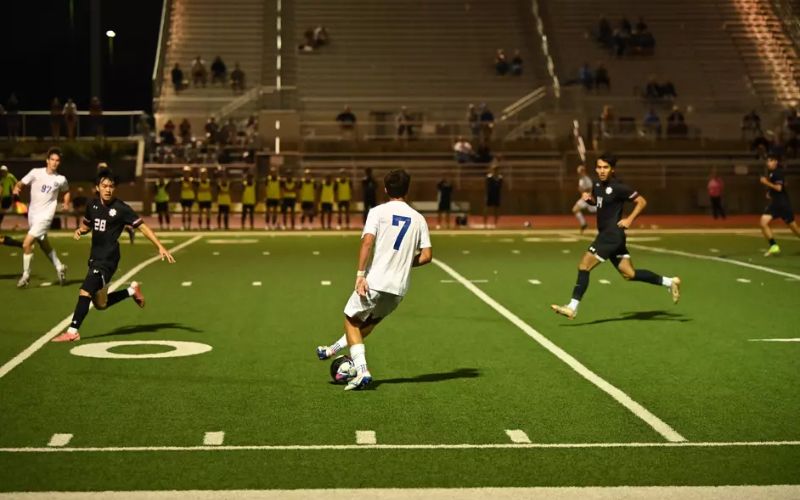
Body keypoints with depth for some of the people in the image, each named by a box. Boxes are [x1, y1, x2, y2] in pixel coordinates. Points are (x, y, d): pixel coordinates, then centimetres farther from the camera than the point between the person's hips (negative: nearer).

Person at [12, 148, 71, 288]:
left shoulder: (61, 179, -3)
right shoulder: (36, 173, -4)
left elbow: (66, 191, 17)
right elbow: (21, 183, -5)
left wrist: (66, 204, 1)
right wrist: (16, 187, -27)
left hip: (45, 217, -4)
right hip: (32, 215, 4)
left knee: (26, 243, -15)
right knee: (44, 246, 18)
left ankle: (26, 276, 0)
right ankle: (60, 268, 38)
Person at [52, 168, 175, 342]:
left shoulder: (121, 208, -11)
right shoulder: (93, 205, 6)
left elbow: (142, 226, -11)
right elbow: (87, 224, 24)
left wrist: (160, 247, -18)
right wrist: (80, 230, 0)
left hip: (108, 260, -7)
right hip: (95, 258, 7)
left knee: (85, 292, -19)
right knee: (100, 304, 14)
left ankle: (72, 332, -11)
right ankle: (132, 290, 33)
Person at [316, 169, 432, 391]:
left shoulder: (378, 211, -1)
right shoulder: (418, 218, 8)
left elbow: (367, 241, -16)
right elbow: (426, 255, 4)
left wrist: (360, 275, -16)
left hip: (375, 281, -4)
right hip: (400, 287, 4)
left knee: (351, 320, 13)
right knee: (371, 321, 27)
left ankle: (362, 371, -1)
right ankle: (334, 349, 36)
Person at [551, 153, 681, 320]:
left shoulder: (618, 188, -14)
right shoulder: (598, 185, 9)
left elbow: (642, 201, -9)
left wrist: (629, 219, -16)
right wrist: (588, 198, 7)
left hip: (612, 235, -9)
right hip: (605, 234, 9)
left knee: (584, 265, -13)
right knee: (629, 274, 12)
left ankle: (572, 307, -10)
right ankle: (669, 282, 23)